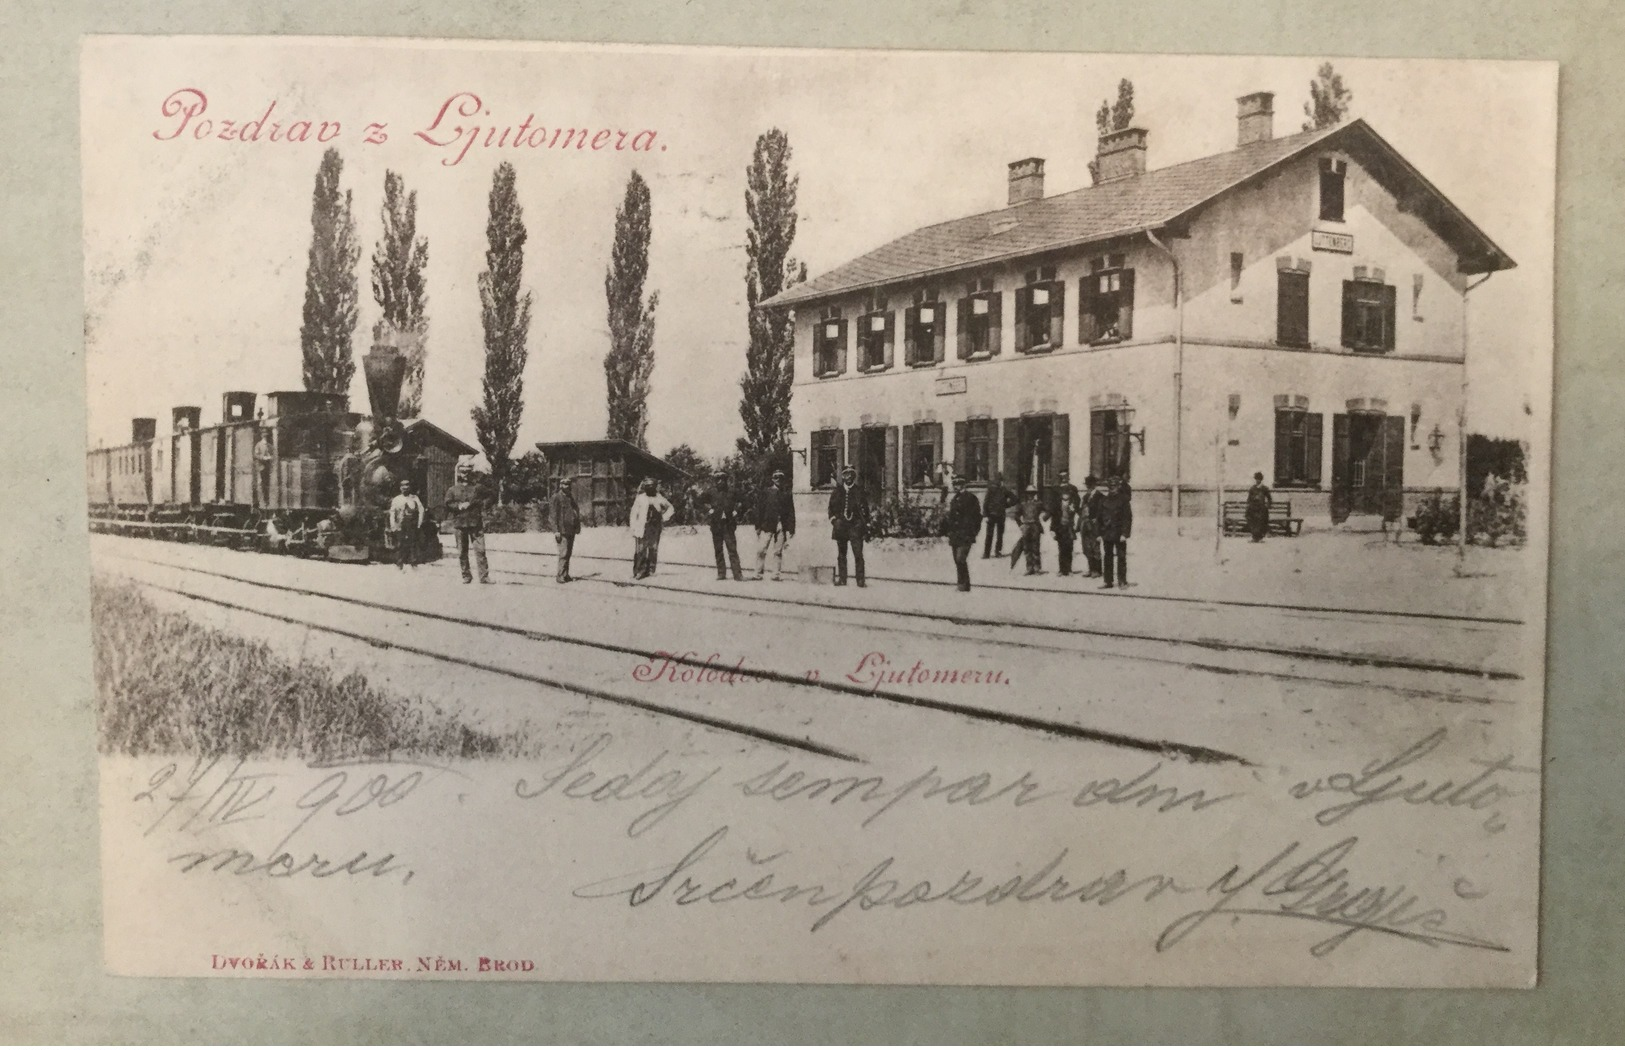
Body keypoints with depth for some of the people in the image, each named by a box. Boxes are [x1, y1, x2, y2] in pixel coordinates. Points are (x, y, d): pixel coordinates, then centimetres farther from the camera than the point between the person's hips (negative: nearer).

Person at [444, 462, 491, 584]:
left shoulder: (477, 488, 11)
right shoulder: (452, 490, 11)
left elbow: (482, 504, 8)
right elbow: (448, 504, 5)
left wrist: (483, 520, 0)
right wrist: (459, 506, -11)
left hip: (475, 523, -1)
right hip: (460, 523, 1)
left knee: (480, 550, -9)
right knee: (462, 552, 5)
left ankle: (484, 576, -10)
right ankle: (466, 576, 15)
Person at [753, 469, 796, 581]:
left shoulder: (786, 493, 9)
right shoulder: (766, 492, 7)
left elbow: (791, 511, 7)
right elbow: (759, 509, 4)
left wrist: (791, 528, 1)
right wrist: (758, 526, -3)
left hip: (781, 526, 1)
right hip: (767, 525, -1)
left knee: (778, 552, 3)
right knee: (761, 551, -5)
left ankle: (777, 575, 8)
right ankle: (759, 574, 1)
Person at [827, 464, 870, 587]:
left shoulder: (859, 491, 8)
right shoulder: (837, 492, 11)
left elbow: (865, 509, 10)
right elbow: (831, 508, 16)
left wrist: (866, 526, 5)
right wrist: (833, 519, 0)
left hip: (855, 526, -2)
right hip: (841, 526, 2)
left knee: (858, 554, -9)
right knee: (841, 555, 5)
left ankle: (860, 580, -10)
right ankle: (841, 579, 10)